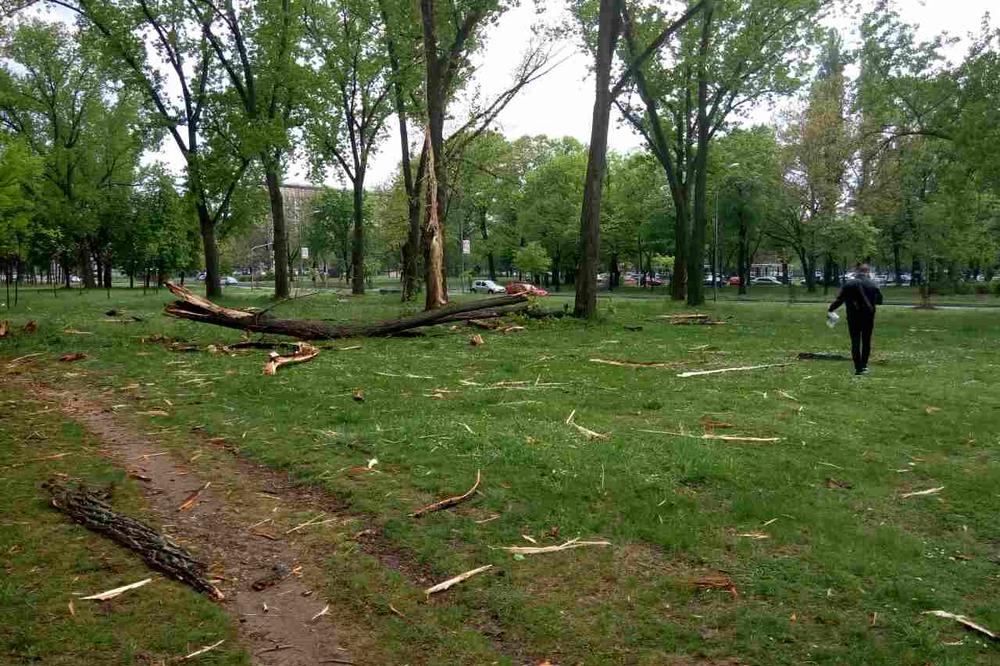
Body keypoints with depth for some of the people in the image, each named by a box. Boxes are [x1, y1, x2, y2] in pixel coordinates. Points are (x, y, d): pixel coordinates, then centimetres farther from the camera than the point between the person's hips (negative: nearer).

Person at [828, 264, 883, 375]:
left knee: (855, 342, 2)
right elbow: (879, 300, 5)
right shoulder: (872, 284, -1)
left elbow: (839, 300, -6)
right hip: (868, 316, 1)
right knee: (866, 341, 13)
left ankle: (858, 367, -1)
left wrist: (830, 309, 4)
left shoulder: (848, 284, -4)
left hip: (853, 317, -1)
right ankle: (863, 365, 17)